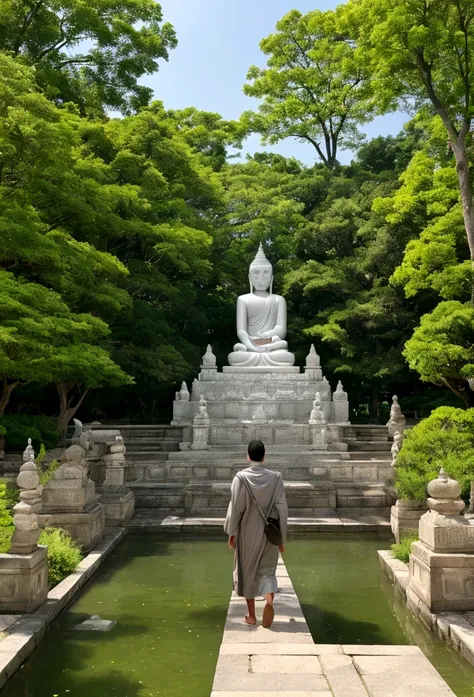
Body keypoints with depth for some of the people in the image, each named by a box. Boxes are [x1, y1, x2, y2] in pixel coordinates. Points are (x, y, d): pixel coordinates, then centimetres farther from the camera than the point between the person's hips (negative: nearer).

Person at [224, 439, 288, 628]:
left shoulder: (241, 477, -13)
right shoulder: (275, 478, -7)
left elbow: (235, 507, -10)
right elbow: (282, 508, -4)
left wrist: (231, 532, 3)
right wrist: (282, 537, 5)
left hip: (247, 534, -1)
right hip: (269, 534, 1)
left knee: (248, 573, 14)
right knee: (267, 571, 14)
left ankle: (251, 615, 20)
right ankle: (269, 600, -13)